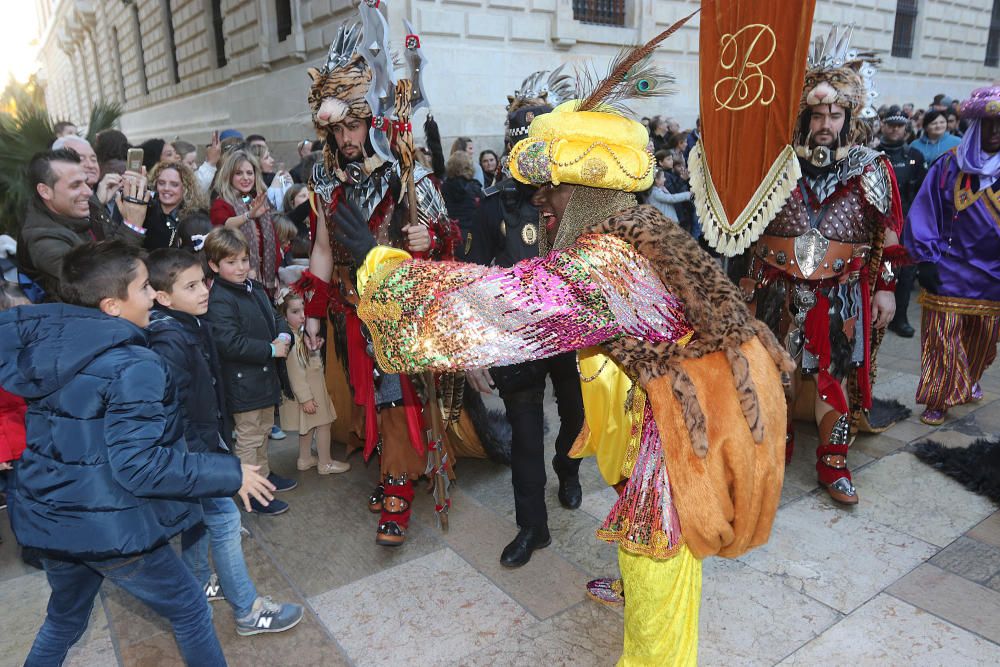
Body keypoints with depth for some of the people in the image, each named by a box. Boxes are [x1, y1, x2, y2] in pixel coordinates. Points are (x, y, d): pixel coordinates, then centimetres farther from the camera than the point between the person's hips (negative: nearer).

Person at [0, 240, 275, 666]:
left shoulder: (41, 341, -3)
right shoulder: (133, 366, -24)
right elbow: (139, 464, -28)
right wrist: (230, 475, -23)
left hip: (46, 519, 7)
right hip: (111, 529, -7)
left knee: (64, 618, 31)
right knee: (190, 613, 14)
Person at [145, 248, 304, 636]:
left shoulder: (193, 324, 4)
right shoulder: (169, 341, -26)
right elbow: (172, 408, -28)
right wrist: (197, 457, -25)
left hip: (203, 439, 9)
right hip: (192, 449, -9)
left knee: (199, 515, 22)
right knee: (224, 519, -2)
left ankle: (198, 584, 41)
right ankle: (248, 611, 9)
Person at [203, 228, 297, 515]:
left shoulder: (255, 288, 9)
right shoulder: (219, 300, -19)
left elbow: (274, 317, 17)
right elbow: (230, 343, -27)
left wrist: (284, 336, -6)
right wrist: (272, 350, -21)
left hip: (265, 375, 9)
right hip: (243, 382, -9)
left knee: (264, 428, 23)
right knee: (249, 437, 2)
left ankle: (263, 473, 41)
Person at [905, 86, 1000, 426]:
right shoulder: (950, 165, -4)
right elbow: (924, 212, -5)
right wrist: (925, 260, -9)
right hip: (950, 273, -3)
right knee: (943, 338, -2)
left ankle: (967, 383, 38)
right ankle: (938, 400, 10)